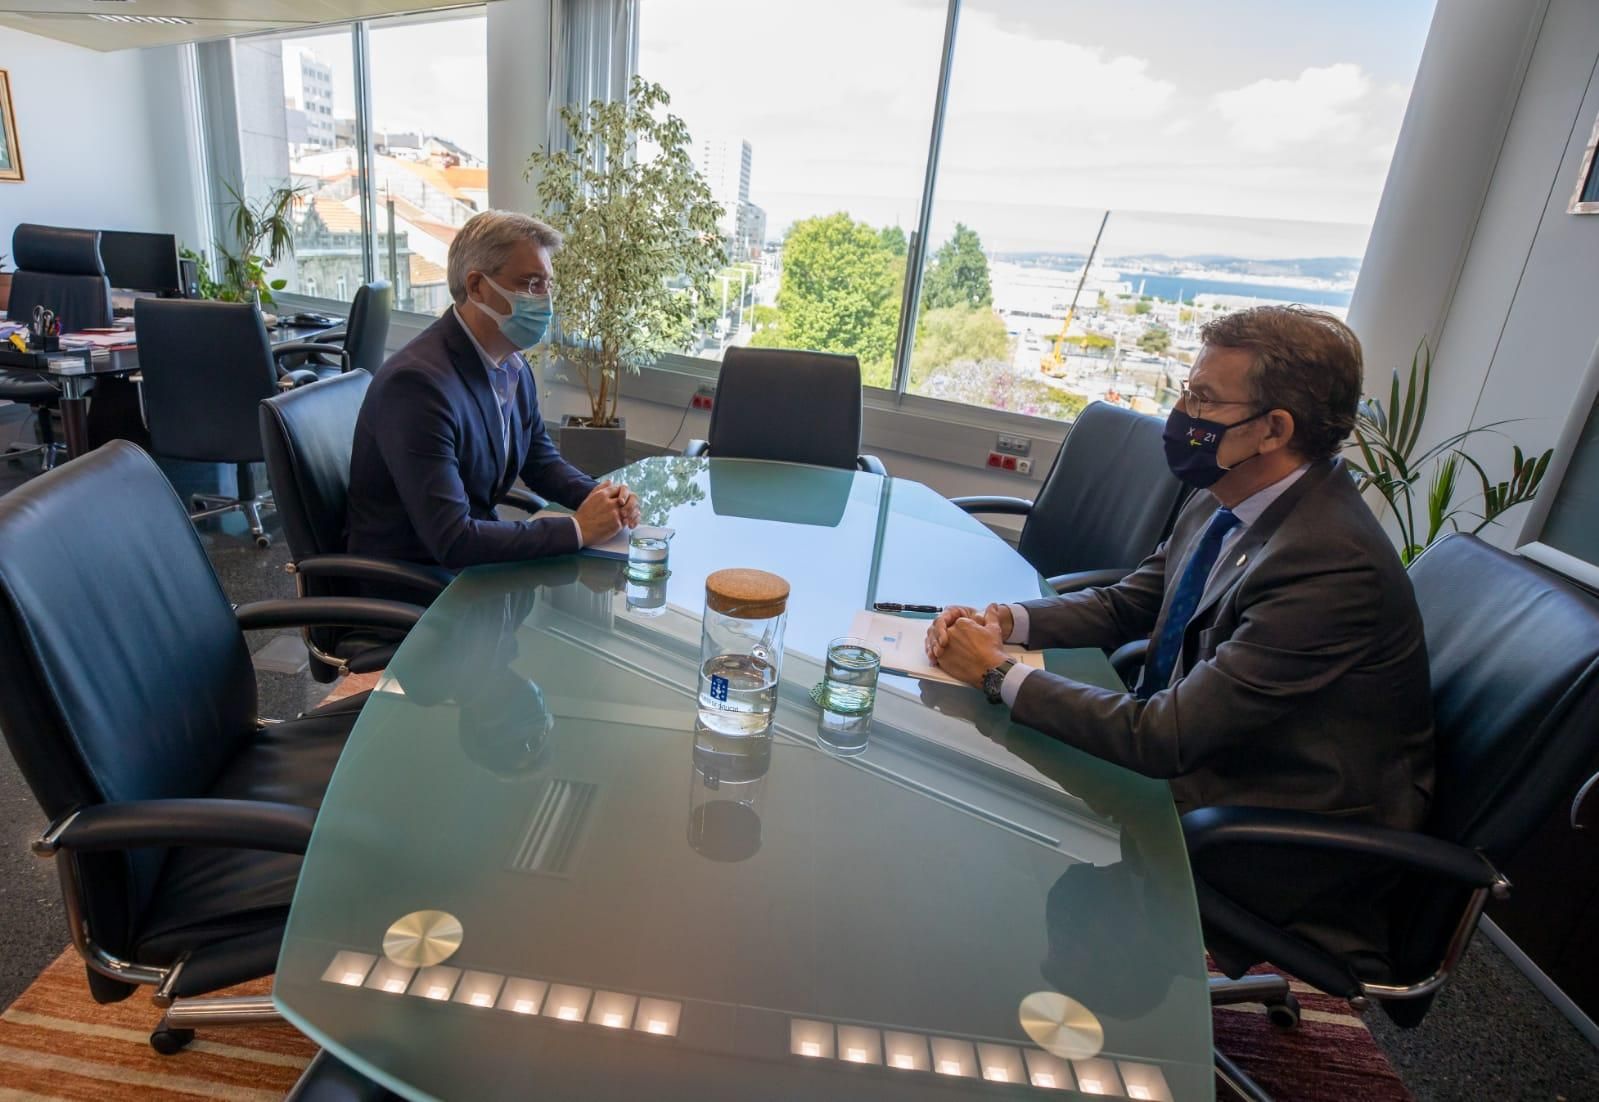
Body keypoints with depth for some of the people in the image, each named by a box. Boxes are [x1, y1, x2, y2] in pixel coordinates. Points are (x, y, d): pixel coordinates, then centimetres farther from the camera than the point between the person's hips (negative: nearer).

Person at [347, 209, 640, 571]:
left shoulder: (513, 366, 2)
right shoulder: (417, 382, -24)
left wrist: (602, 496, -6)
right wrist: (578, 528, -23)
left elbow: (541, 461, 14)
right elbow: (451, 541, -28)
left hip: (476, 554, 8)